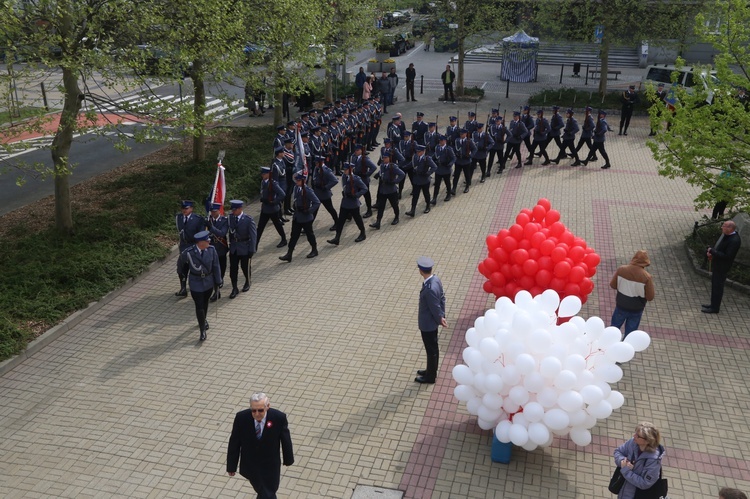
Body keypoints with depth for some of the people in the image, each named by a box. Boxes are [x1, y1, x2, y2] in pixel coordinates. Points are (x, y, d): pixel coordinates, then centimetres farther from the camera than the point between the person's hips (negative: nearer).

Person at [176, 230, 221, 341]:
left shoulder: (211, 250, -17)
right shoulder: (188, 253, -24)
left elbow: (216, 266, -7)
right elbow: (180, 262, -1)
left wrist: (217, 282, -1)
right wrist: (182, 274, 17)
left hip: (209, 282, 3)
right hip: (196, 284, -3)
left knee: (205, 303, 23)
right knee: (199, 307, 2)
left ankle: (203, 320, 50)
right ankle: (202, 331, 16)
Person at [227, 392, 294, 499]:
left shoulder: (279, 418, -26)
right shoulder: (241, 417, -23)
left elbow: (285, 439, -9)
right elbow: (234, 443, -11)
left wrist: (288, 459, 5)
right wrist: (231, 466, -3)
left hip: (270, 466, -2)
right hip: (250, 465, 2)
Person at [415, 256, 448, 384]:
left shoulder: (429, 289, -35)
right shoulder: (436, 279, -7)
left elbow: (435, 308, -24)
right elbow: (442, 298, 3)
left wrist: (440, 319, -6)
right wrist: (442, 316, 7)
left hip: (428, 324, -9)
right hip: (431, 322, 9)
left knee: (431, 350, 10)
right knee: (433, 348, 25)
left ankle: (430, 377, 29)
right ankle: (431, 371, 44)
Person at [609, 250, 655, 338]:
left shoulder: (621, 269, -17)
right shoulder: (647, 277, -24)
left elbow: (612, 285, -5)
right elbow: (650, 297, -17)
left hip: (621, 306, 2)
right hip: (636, 310, -2)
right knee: (629, 333, 17)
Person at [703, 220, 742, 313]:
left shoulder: (734, 241, -28)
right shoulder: (725, 234, 0)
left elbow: (727, 256, -28)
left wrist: (712, 251, -23)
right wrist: (710, 252, -4)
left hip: (722, 268, -9)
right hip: (716, 264, 9)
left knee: (718, 287, 4)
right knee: (715, 285, 21)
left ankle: (715, 308, 17)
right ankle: (713, 304, 36)